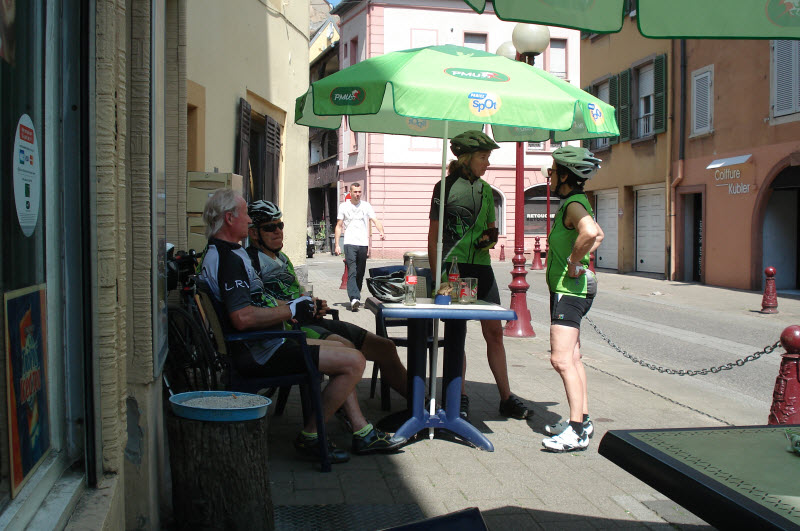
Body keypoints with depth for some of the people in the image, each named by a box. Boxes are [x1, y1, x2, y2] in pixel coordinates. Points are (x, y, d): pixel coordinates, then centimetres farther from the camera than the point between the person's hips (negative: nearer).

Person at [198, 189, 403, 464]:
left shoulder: (215, 253, 16)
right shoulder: (230, 258, -19)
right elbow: (242, 318, -31)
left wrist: (284, 308, 14)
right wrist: (291, 310, -18)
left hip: (256, 348, 12)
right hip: (260, 354, -12)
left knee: (342, 350, 22)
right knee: (354, 361, -16)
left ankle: (362, 432, 19)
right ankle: (310, 436, -3)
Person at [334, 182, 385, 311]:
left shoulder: (366, 206, 11)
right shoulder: (344, 206, 8)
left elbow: (376, 221, 2)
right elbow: (339, 226, 11)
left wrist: (382, 232, -19)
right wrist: (336, 245, 3)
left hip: (363, 243, 2)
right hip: (350, 243, -2)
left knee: (360, 273, 7)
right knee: (352, 272, -15)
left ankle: (356, 297, 18)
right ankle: (354, 298, -27)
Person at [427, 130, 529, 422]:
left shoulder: (485, 189, 15)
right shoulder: (445, 187, -1)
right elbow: (433, 236, -2)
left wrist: (490, 238, -1)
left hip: (481, 267, 5)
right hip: (453, 266, -5)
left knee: (494, 333, 5)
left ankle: (506, 398, 12)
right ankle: (461, 399, 12)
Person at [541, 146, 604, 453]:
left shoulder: (573, 204, -16)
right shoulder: (573, 203, 16)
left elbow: (590, 232, -39)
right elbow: (598, 235, 32)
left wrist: (573, 263, -24)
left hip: (568, 290, -11)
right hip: (568, 290, 11)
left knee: (561, 359, -14)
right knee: (571, 358, 16)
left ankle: (577, 431, -14)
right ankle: (582, 420, 23)